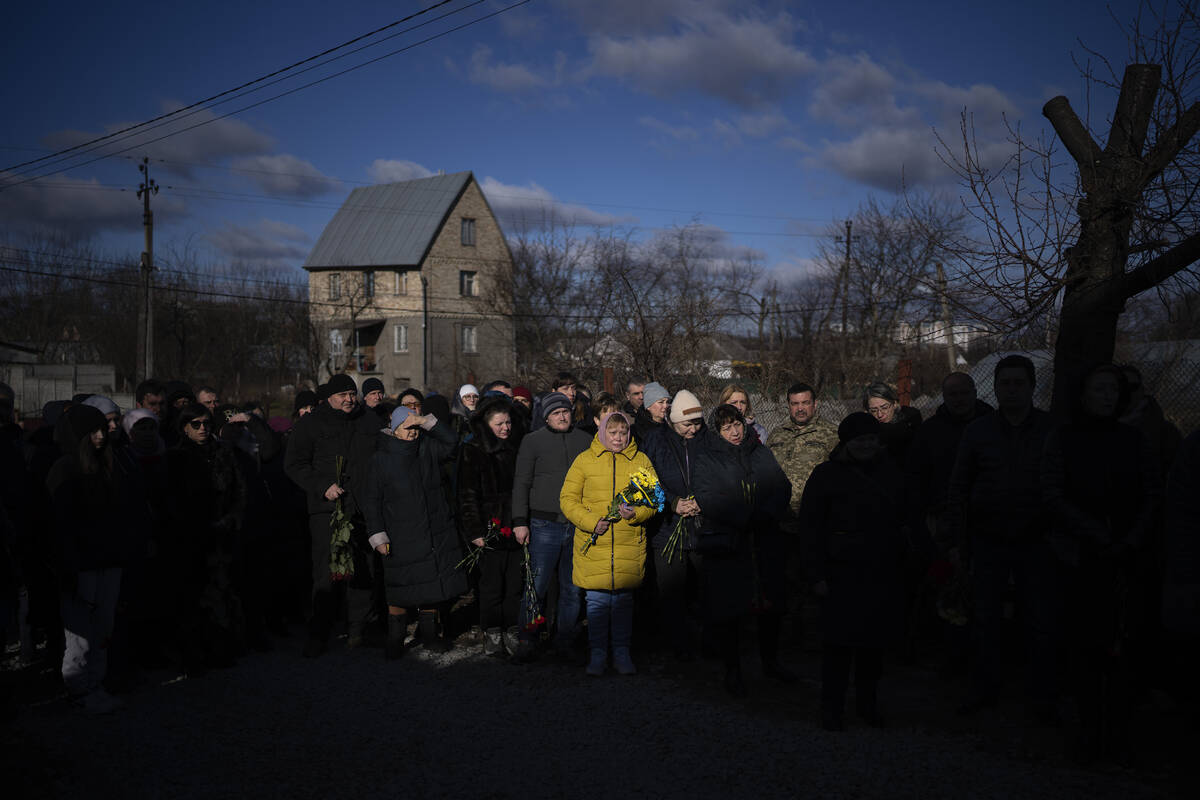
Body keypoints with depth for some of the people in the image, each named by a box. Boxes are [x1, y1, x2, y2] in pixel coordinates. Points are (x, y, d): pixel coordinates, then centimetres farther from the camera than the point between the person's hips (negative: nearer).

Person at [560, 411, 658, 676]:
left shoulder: (640, 461, 7)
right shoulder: (584, 460, 3)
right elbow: (568, 498, 3)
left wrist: (637, 513, -14)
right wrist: (590, 522, -11)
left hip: (629, 545, 1)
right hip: (593, 544, -1)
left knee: (624, 598, 8)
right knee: (597, 600, 4)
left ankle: (621, 652, 20)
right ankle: (597, 653, 16)